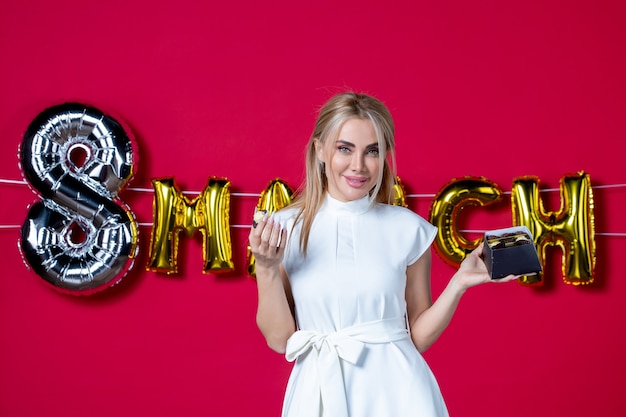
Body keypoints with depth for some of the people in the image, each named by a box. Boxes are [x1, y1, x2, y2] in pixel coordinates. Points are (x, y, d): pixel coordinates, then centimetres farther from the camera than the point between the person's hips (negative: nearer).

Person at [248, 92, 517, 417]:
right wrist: (266, 268, -12)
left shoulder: (408, 229, -1)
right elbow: (279, 338, 0)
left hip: (394, 390, 0)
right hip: (319, 390, 0)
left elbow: (419, 336, 5)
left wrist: (459, 283, -7)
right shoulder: (284, 229, -1)